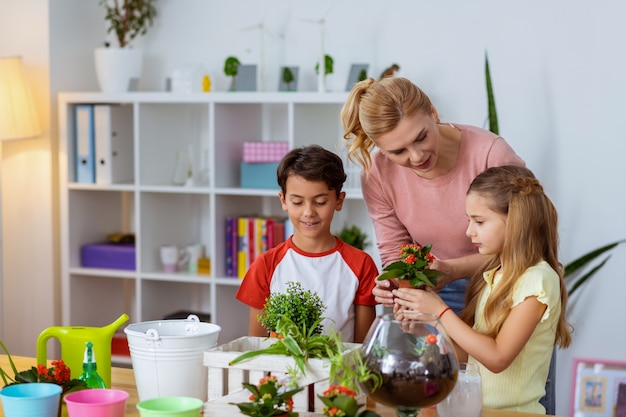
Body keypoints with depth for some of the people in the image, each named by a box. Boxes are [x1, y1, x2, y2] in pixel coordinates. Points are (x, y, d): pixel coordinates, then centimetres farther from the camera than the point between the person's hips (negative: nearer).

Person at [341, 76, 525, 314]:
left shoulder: (491, 154, -23)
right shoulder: (376, 176, -12)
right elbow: (394, 252, -1)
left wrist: (452, 269, -29)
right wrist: (395, 285, -24)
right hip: (437, 291, 4)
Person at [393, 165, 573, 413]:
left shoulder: (538, 279, -10)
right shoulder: (493, 275, 11)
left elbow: (497, 358, -16)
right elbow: (467, 353, 10)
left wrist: (440, 311, -12)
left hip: (512, 411, -6)